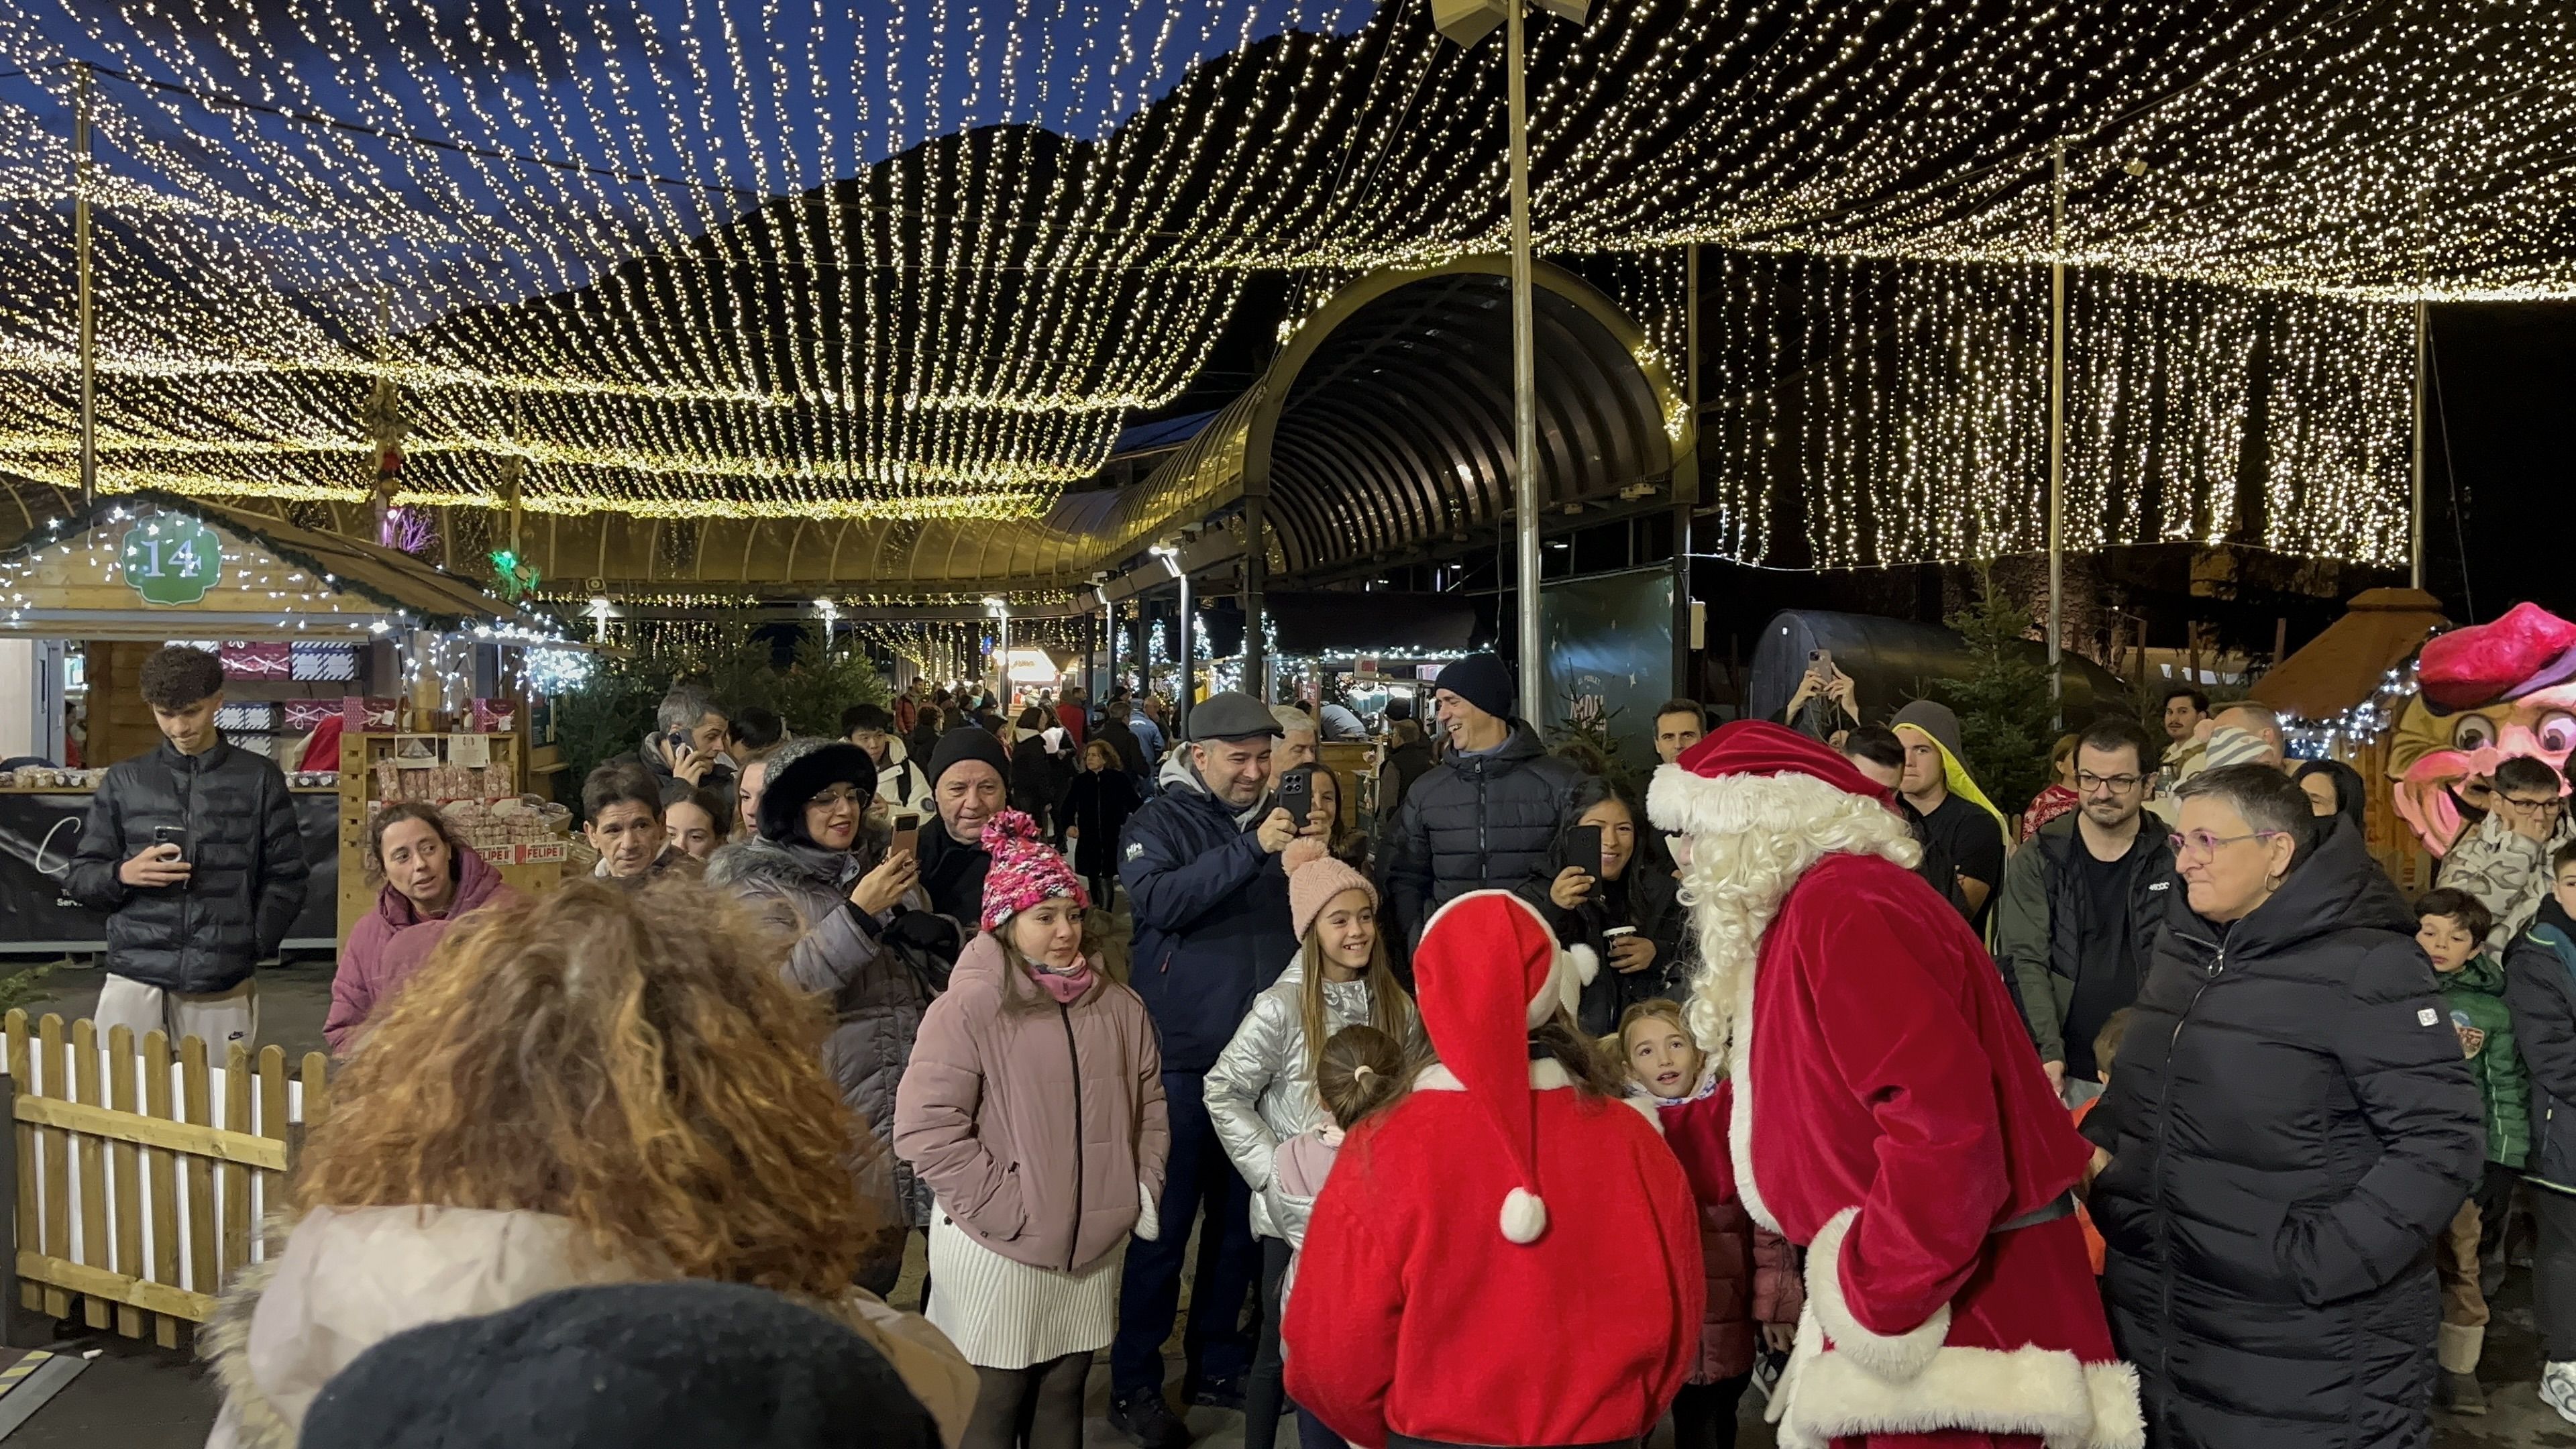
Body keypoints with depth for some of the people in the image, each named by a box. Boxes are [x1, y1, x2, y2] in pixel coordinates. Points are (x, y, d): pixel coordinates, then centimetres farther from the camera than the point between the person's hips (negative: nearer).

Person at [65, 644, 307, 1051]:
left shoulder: (259, 779, 4)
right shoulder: (124, 780, 9)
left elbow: (285, 877, 4)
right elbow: (79, 876, 12)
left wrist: (252, 947, -6)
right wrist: (123, 874, -9)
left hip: (223, 987, -1)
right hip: (134, 979, 1)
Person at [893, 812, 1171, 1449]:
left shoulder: (1117, 1005, 3)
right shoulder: (969, 1008, -15)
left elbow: (1150, 1105, 13)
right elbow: (924, 1127, -20)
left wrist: (1144, 1188, 5)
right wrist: (1005, 1205, -17)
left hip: (1095, 1242, 5)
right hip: (999, 1249, -5)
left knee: (1064, 1394, 19)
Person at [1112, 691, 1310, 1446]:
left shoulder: (1276, 819, 10)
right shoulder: (1159, 822, -4)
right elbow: (1157, 901, -24)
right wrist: (1252, 850, -28)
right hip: (1183, 1057, -5)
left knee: (1241, 1216, 15)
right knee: (1166, 1221, 2)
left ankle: (1216, 1364, 31)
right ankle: (1134, 1383, 17)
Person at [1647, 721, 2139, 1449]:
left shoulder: (1843, 910, -20)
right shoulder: (1818, 909, 12)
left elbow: (1942, 1117, -30)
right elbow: (1792, 1115, 18)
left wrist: (1874, 1299, -21)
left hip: (1954, 1304, -9)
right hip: (1911, 1280, 9)